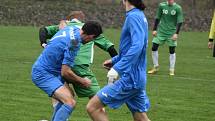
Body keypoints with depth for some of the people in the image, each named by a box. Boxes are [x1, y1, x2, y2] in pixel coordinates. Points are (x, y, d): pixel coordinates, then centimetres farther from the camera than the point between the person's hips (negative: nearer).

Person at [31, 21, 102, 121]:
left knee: (68, 97, 24)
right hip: (43, 74, -11)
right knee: (70, 102, -23)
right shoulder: (74, 42, -25)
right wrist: (82, 81, -6)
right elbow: (65, 72, -21)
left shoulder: (72, 29, 2)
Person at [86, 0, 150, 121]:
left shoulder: (133, 16, -14)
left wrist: (117, 68, -29)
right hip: (138, 79, 10)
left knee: (92, 107, -6)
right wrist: (114, 60, 28)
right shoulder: (140, 16, 14)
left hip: (129, 78, -10)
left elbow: (137, 46, -27)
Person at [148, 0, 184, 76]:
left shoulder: (178, 8, -7)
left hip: (172, 32, -2)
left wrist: (176, 33, -13)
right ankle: (155, 67, 12)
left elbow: (179, 22, -6)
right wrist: (154, 30, 4)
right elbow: (157, 18, 8)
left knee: (172, 50, -3)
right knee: (154, 47, -3)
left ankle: (172, 70, 8)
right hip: (161, 31, 2)